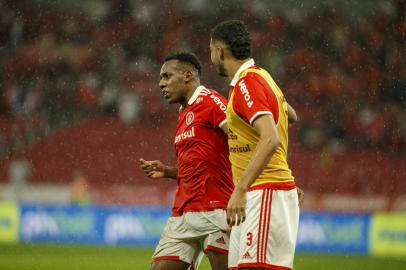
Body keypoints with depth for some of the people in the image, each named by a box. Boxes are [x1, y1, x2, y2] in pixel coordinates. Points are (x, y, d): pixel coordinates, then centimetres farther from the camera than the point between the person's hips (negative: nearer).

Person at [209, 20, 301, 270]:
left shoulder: (246, 83, -14)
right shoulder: (261, 76, 17)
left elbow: (270, 139, -27)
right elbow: (290, 114, 36)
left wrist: (240, 190, -33)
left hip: (265, 193, -10)